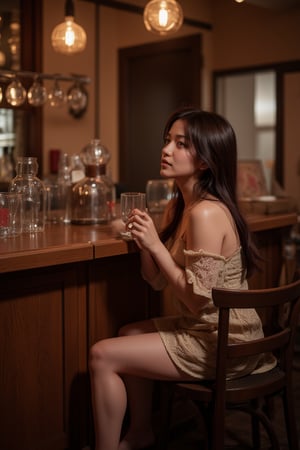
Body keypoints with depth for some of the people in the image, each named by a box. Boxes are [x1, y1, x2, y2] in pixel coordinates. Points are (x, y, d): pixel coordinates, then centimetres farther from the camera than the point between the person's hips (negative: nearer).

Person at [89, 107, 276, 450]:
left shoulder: (206, 214, -24)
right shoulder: (178, 206, 6)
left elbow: (197, 300, -24)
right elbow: (158, 281, 8)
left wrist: (156, 244, -21)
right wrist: (143, 241, -10)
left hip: (223, 344, -10)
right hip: (204, 330, 10)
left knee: (103, 356, -7)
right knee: (130, 334, 26)